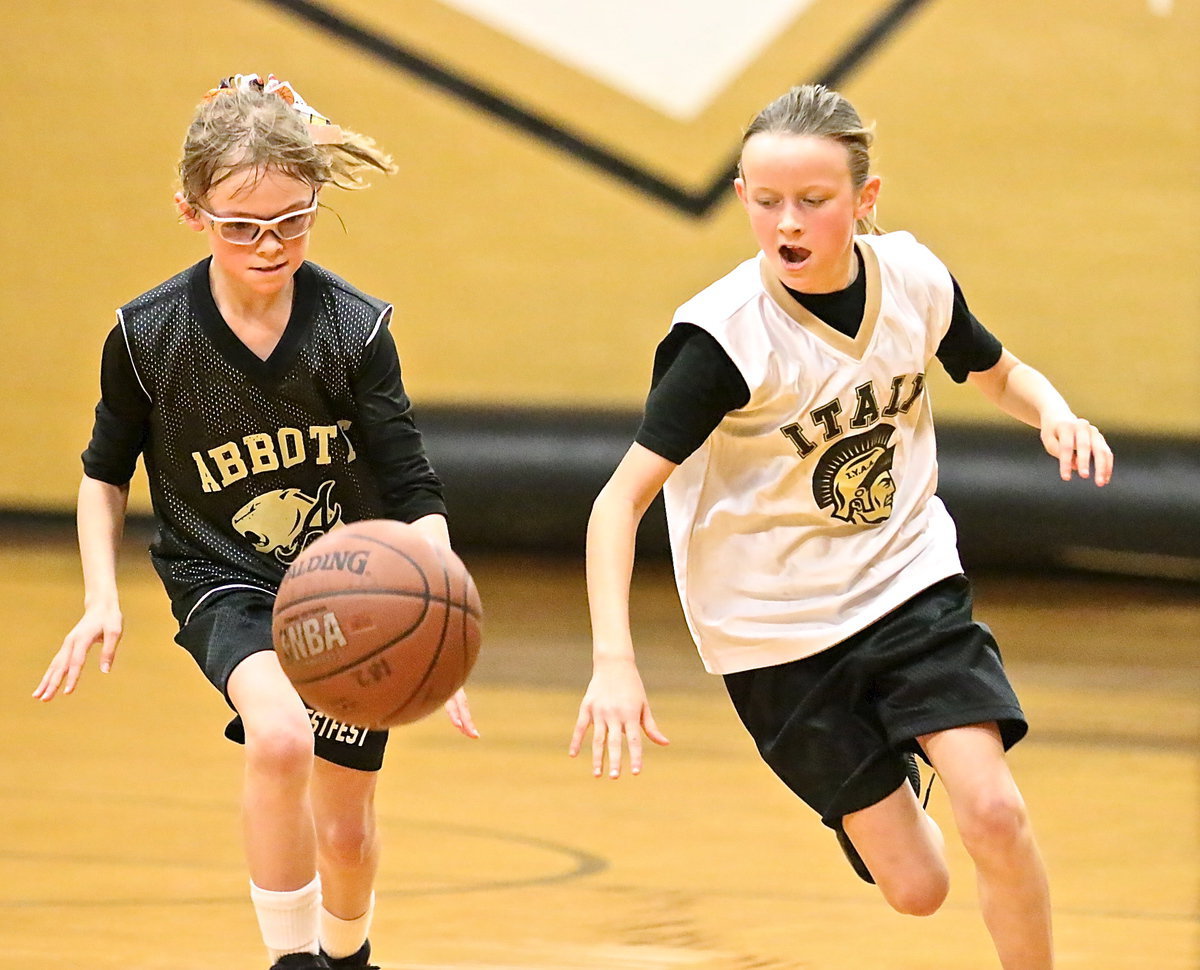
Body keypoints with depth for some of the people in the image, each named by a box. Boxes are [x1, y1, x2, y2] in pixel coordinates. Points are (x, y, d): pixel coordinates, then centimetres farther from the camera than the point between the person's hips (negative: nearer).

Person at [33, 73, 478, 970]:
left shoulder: (355, 328, -19)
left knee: (345, 823, 13)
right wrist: (101, 598, -7)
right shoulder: (149, 337, -16)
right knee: (281, 736, -33)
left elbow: (414, 491, -16)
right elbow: (106, 471, 3)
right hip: (224, 581, -2)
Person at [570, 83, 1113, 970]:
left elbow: (997, 372, 14)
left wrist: (1054, 413, -9)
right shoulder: (723, 336, -22)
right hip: (779, 628, -3)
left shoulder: (915, 280, -8)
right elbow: (622, 498, -23)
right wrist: (614, 662, -35)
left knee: (994, 812, -19)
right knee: (916, 887, -2)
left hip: (910, 584, 3)